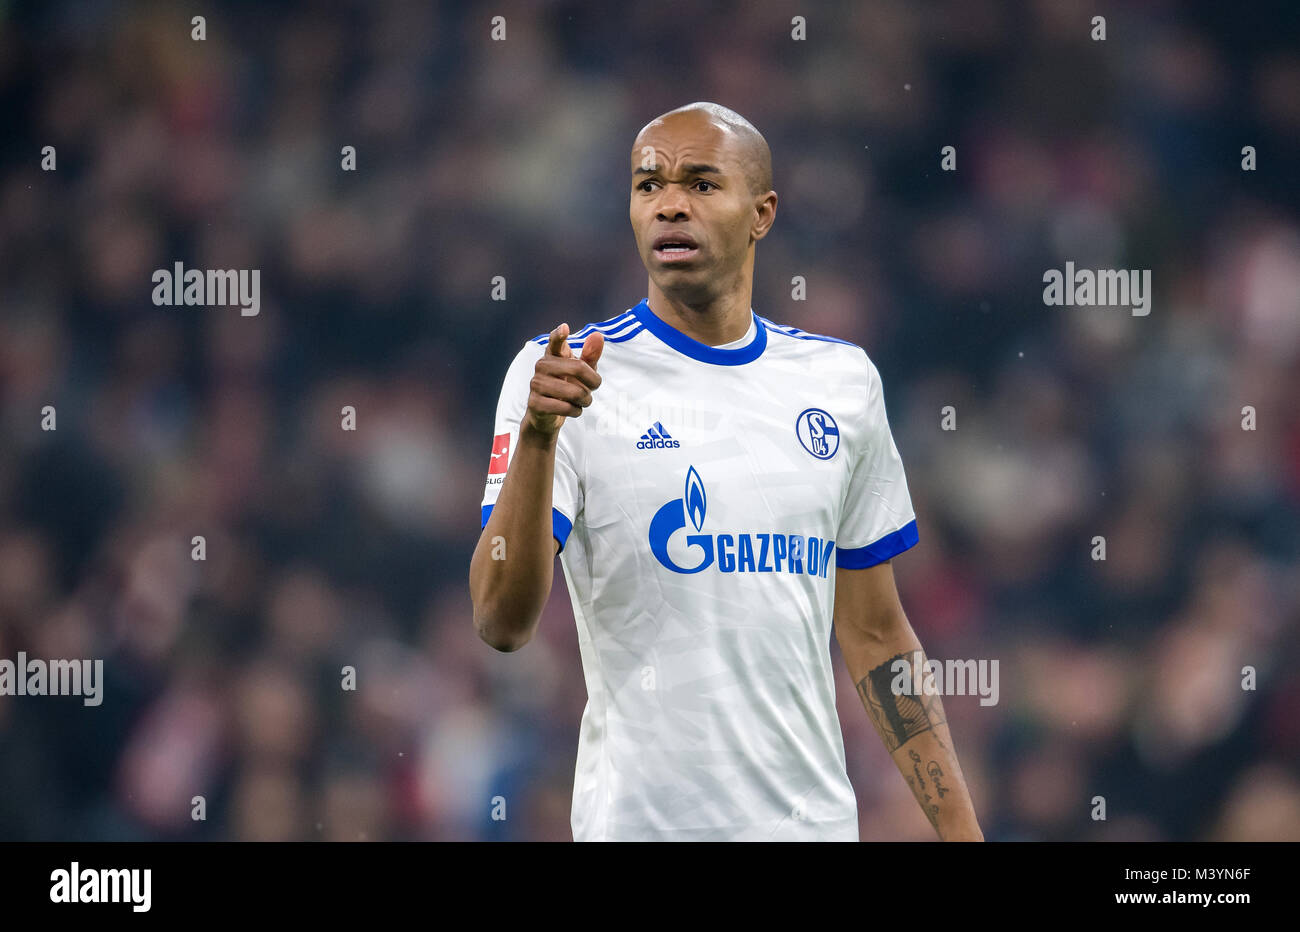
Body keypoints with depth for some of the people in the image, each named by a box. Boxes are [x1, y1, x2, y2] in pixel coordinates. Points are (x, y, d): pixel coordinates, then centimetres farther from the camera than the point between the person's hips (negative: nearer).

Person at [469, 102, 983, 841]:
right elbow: (503, 622, -15)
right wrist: (536, 439, -28)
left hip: (815, 817, 4)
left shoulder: (841, 378, 9)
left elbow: (874, 634, 14)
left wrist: (961, 830, 9)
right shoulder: (563, 375, -4)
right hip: (640, 819, -4)